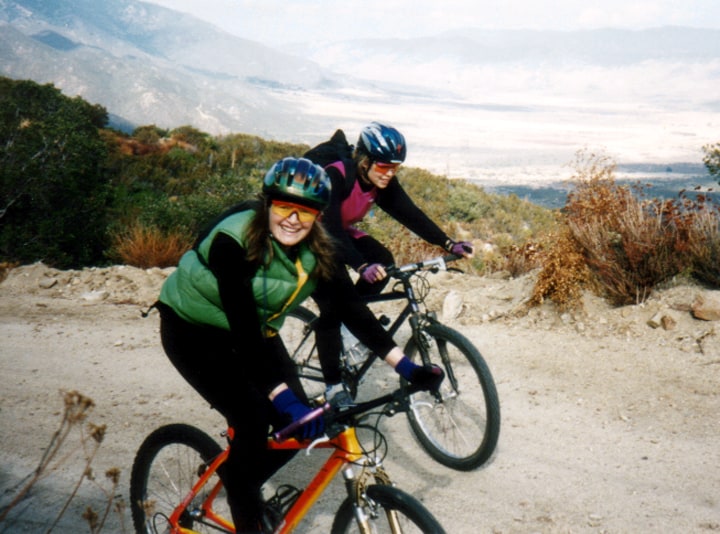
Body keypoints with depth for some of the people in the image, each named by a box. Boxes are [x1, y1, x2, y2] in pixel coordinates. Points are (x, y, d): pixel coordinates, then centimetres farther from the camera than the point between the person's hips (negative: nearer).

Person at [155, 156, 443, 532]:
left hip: (256, 331, 6)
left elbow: (349, 306, -14)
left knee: (297, 424, -7)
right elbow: (242, 325, -37)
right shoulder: (233, 240, -32)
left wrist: (404, 366, -22)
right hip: (192, 329, -6)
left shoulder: (315, 250, -14)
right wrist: (284, 398, -43)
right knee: (253, 417, -23)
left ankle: (236, 477, 21)